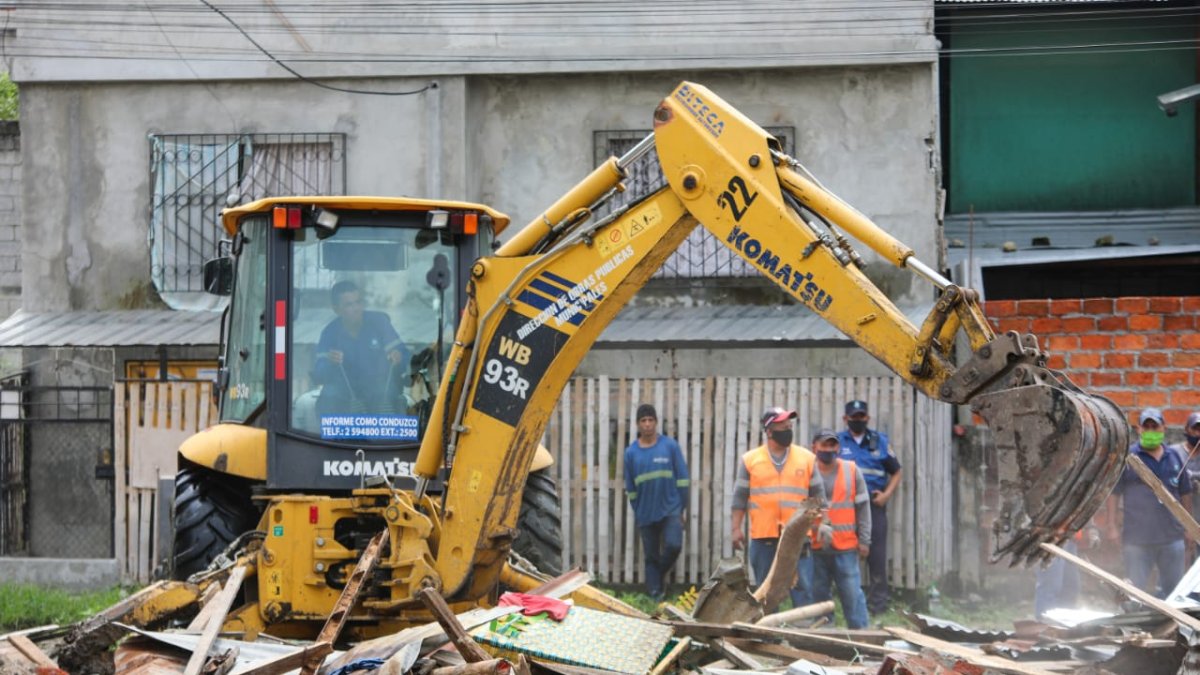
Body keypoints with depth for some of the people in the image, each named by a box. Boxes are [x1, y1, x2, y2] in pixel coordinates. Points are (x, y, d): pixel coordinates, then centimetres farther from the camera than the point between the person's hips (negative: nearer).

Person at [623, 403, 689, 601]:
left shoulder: (670, 445, 0)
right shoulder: (631, 452, 4)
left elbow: (682, 478, 2)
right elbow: (630, 487, 10)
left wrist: (683, 507, -1)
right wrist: (637, 514, 11)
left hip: (671, 508, -2)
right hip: (646, 514, 2)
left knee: (673, 545, -19)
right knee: (651, 556, 4)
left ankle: (659, 575, 7)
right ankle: (655, 594, 10)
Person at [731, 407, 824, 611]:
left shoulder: (807, 458, 6)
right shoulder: (750, 460, 5)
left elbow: (818, 496, 11)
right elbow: (740, 497, 7)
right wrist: (737, 528, 1)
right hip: (763, 536, 0)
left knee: (802, 586, -6)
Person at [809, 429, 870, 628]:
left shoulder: (851, 470, 5)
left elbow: (862, 507, 8)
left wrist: (864, 540, 4)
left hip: (846, 546, -1)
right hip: (814, 547, 1)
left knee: (852, 594, -3)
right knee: (818, 595, 6)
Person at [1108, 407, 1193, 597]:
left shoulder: (1174, 457, 11)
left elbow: (1185, 494, 17)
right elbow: (1113, 493, -2)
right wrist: (1112, 527, -8)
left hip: (1172, 537, 4)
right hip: (1137, 538, -4)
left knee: (1173, 589, 11)